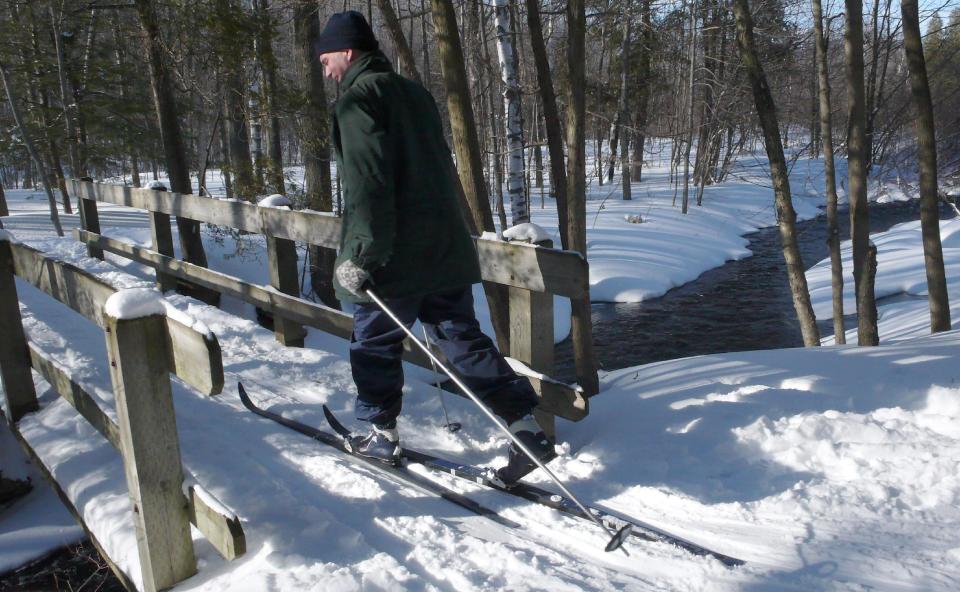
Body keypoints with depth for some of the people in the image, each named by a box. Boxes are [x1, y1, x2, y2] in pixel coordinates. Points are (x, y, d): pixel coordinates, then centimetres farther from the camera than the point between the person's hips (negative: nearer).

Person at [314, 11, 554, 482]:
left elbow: (368, 183, -19)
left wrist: (361, 255, -19)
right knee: (463, 338, 10)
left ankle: (382, 437, 25)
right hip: (446, 248, 8)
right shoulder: (414, 93, 18)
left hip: (394, 256, -7)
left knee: (375, 344, 11)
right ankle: (527, 428, 6)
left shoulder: (358, 98, -8)